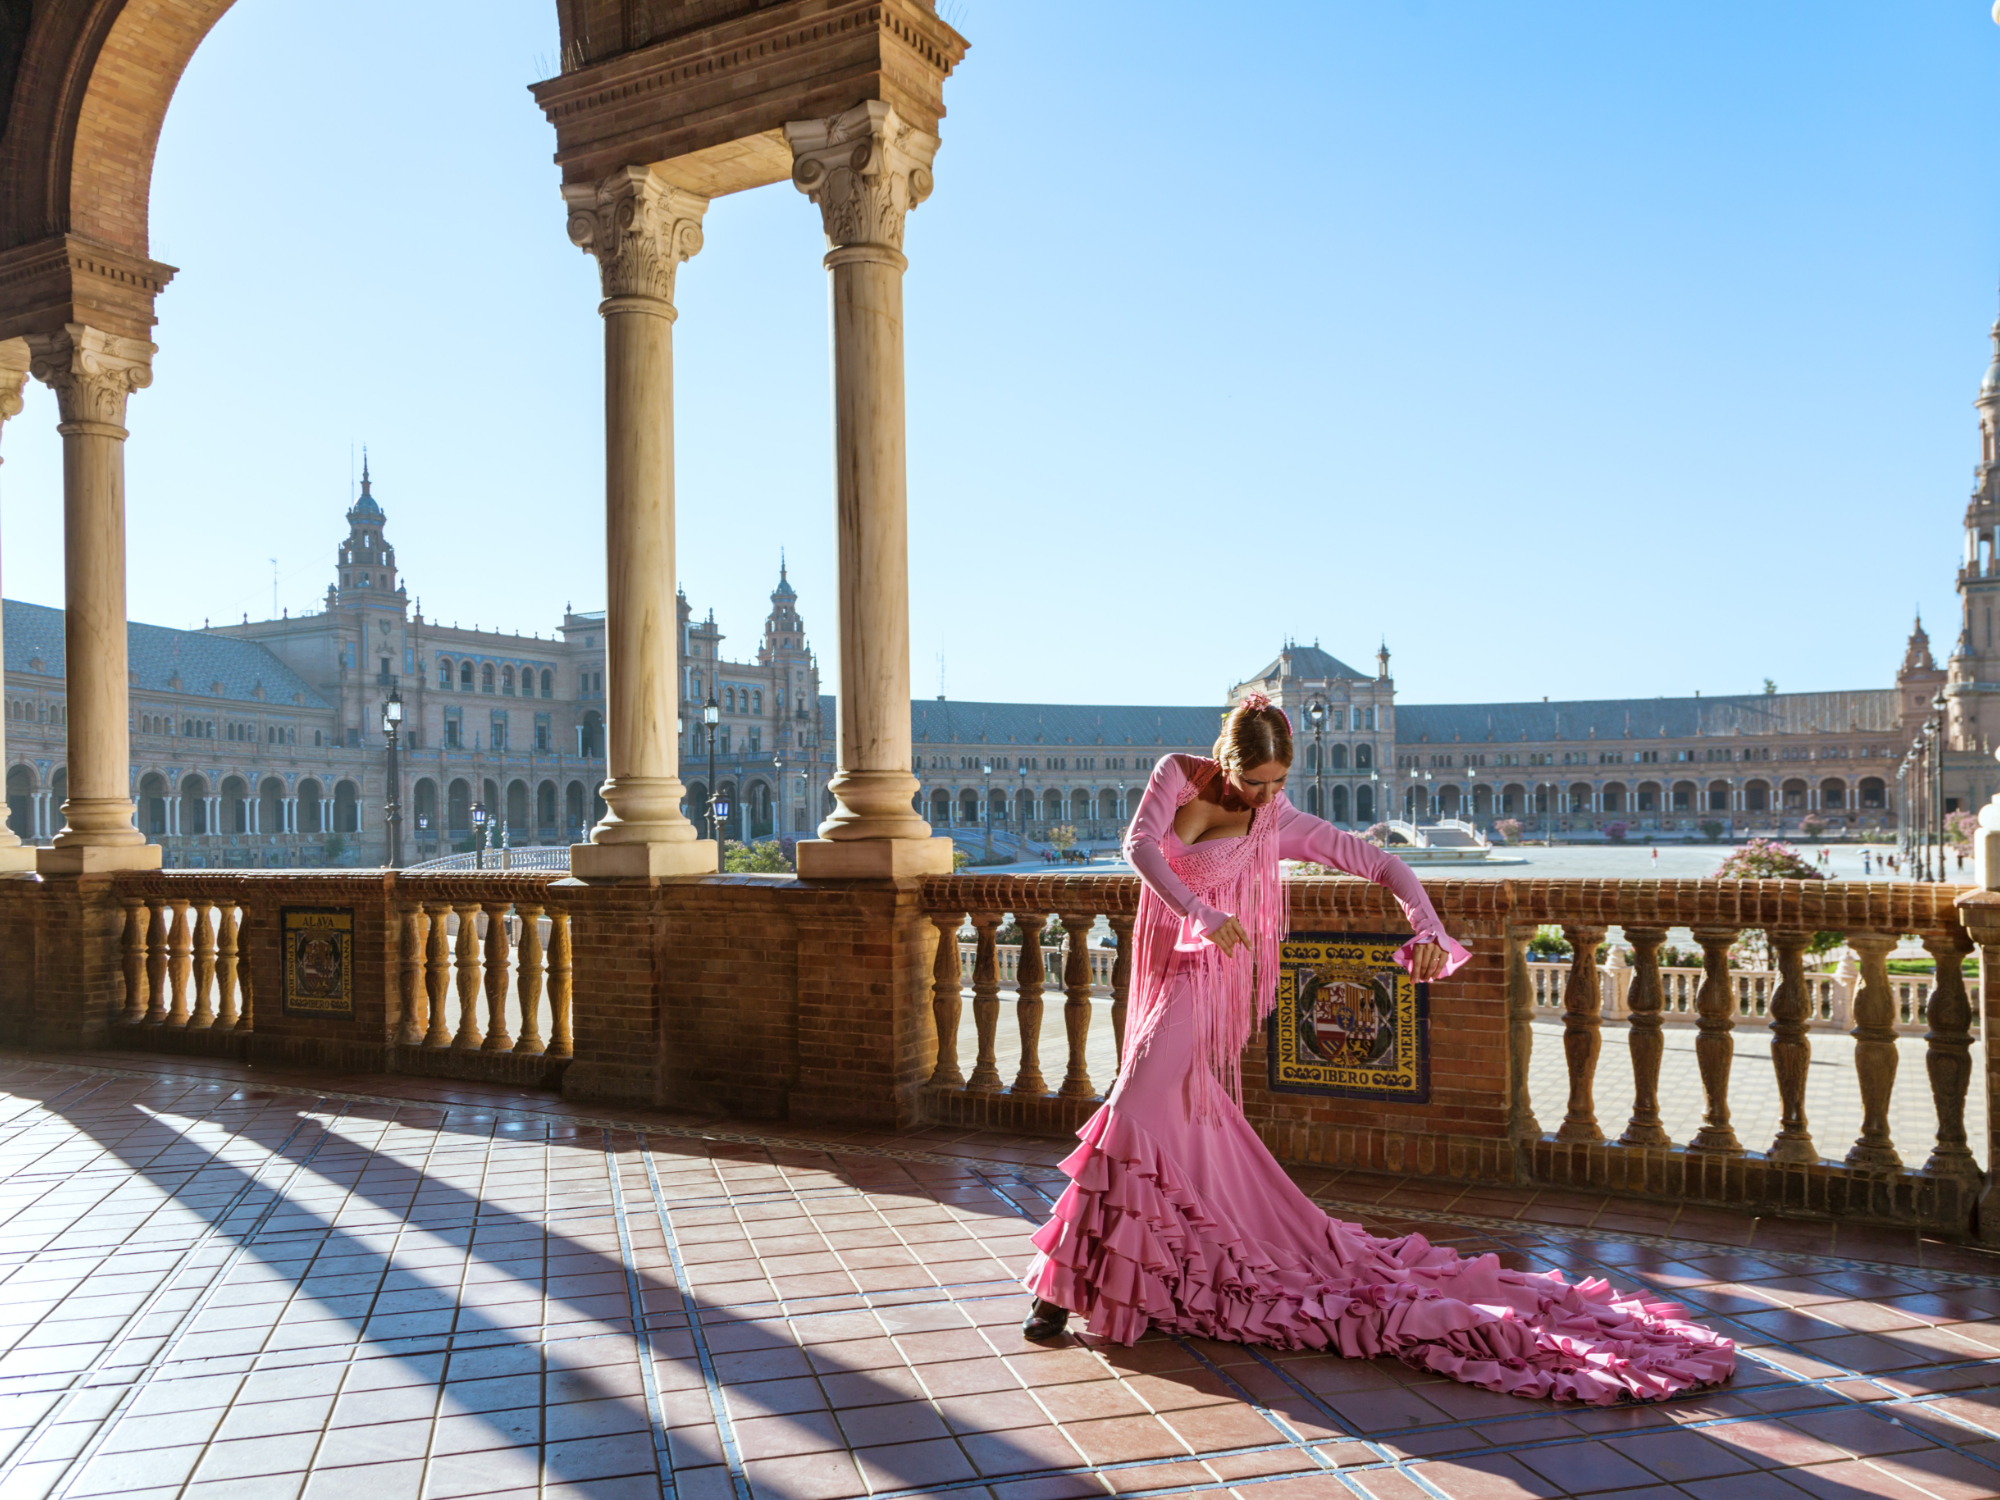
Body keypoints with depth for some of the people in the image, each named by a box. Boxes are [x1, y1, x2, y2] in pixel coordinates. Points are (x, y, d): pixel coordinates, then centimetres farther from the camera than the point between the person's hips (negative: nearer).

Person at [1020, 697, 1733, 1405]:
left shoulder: (1282, 824, -7)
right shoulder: (1177, 775, -3)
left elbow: (1383, 864, -5)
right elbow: (1139, 845, -20)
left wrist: (1429, 929, -22)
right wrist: (1200, 911, -34)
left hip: (1208, 979, -5)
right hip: (1163, 966, 5)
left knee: (1137, 1109, -13)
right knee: (1185, 1123, 14)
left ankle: (1069, 1279, -6)